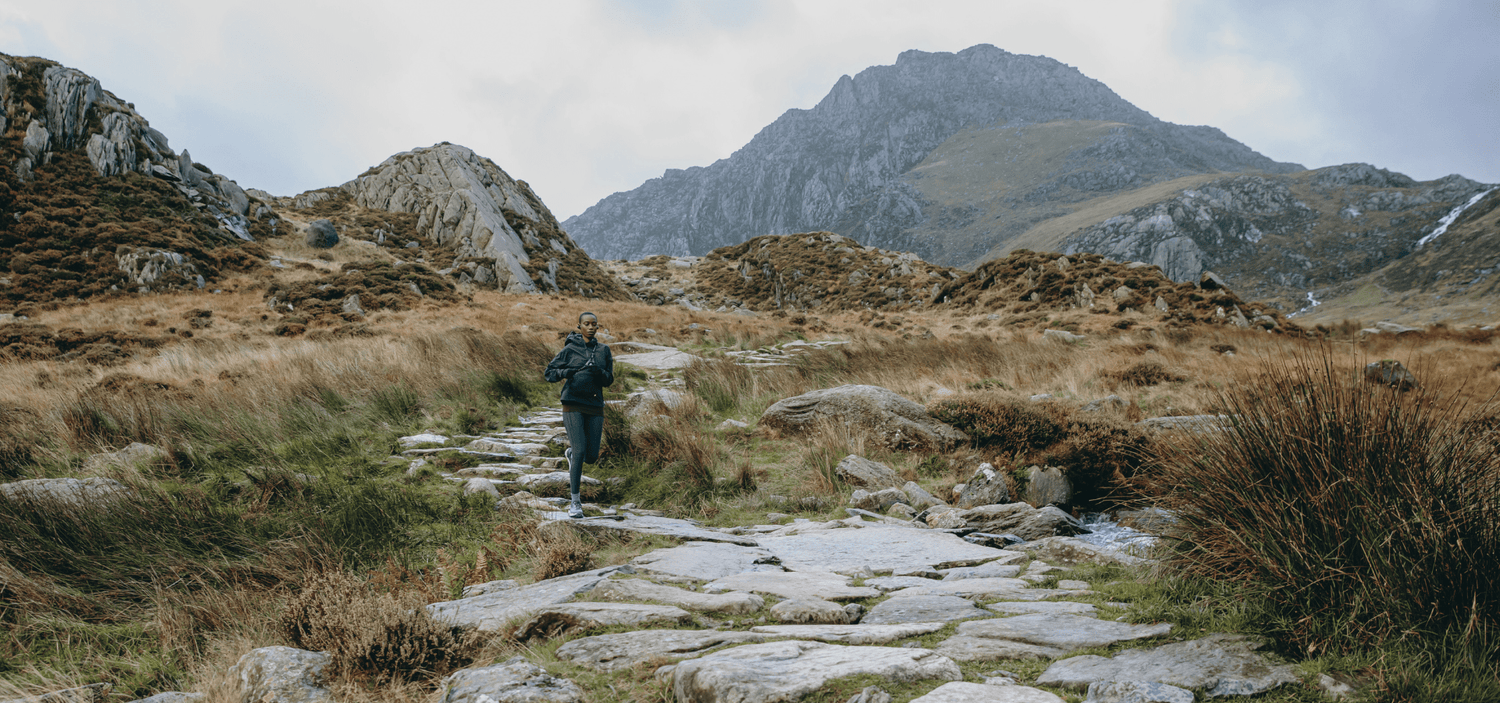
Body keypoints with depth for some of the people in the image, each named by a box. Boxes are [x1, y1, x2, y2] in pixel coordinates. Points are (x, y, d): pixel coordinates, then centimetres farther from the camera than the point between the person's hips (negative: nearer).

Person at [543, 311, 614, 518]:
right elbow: (549, 373, 4)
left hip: (595, 407, 3)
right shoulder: (570, 349, 1)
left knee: (591, 456, 4)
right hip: (573, 404, -3)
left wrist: (599, 372, -14)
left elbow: (609, 380, 7)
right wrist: (565, 372, -17)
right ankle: (575, 502, -3)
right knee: (580, 451, -13)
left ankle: (571, 454, 41)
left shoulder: (603, 350, 9)